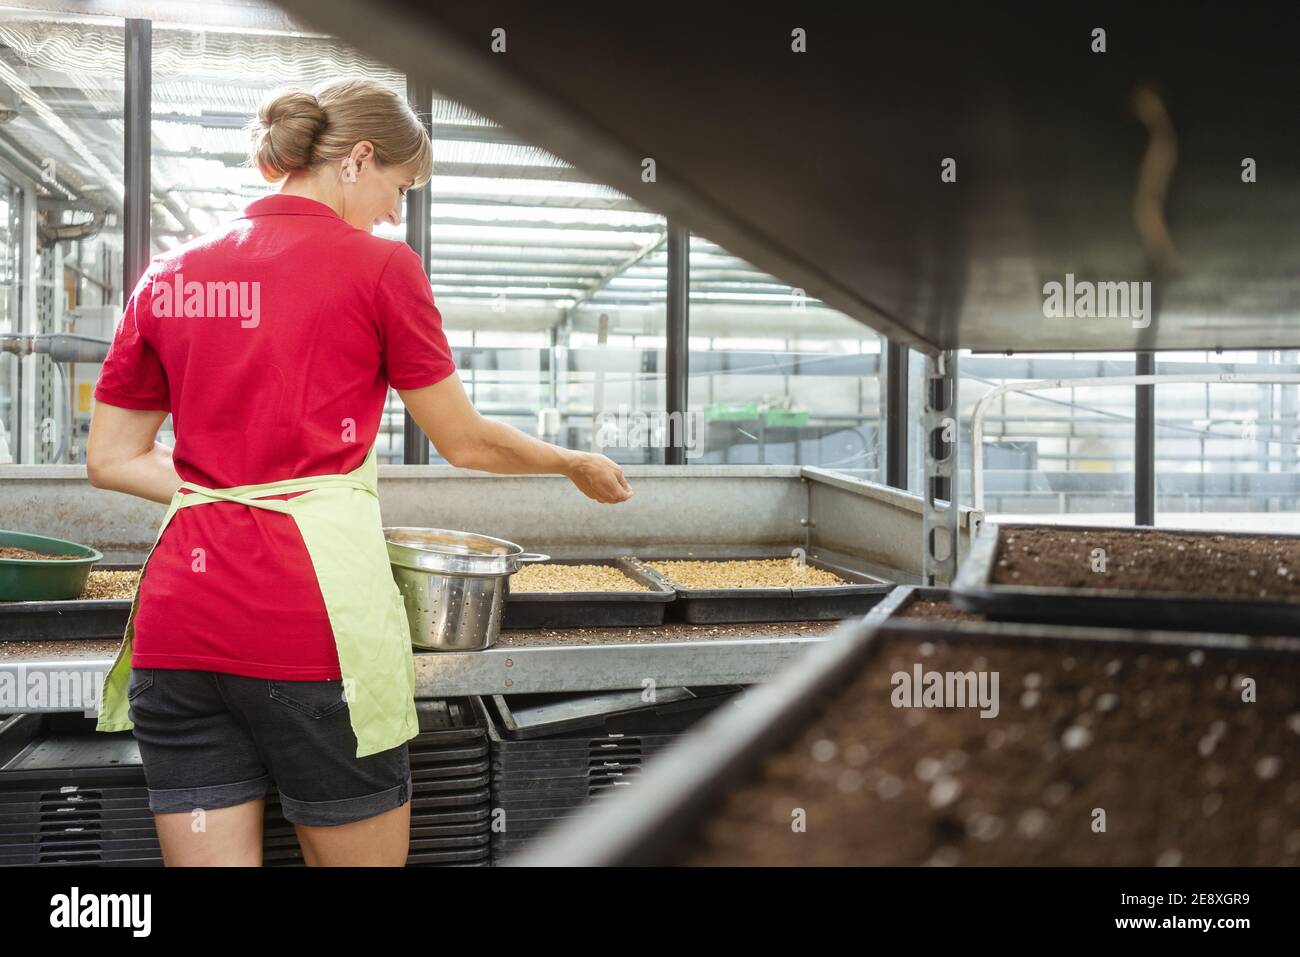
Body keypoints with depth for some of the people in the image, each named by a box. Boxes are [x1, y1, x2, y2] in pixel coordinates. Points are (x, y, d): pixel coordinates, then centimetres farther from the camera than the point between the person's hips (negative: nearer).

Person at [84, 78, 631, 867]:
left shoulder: (171, 275, 11)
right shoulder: (379, 268, -2)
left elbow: (110, 459, 14)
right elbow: (466, 444, 5)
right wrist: (579, 466, 20)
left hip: (178, 624, 5)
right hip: (309, 615, -5)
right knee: (364, 854, 11)